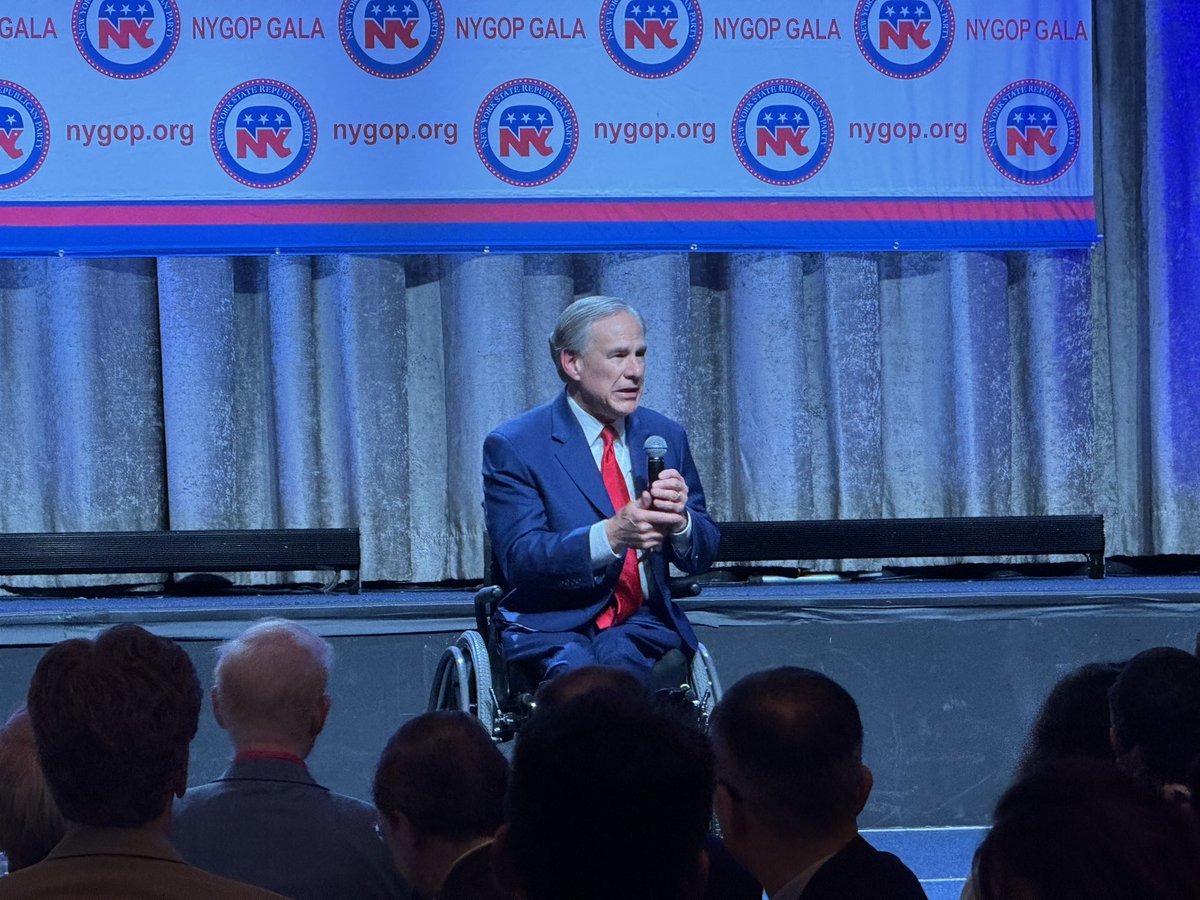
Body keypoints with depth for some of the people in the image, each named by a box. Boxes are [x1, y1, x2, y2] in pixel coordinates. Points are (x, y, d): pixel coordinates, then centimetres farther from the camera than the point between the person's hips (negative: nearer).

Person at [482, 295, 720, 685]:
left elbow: (703, 554, 13)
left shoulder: (665, 436, 13)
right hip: (551, 628, -2)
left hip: (643, 623, 2)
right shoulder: (513, 447, -2)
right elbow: (519, 558, -13)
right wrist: (610, 535, -29)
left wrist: (679, 520, -13)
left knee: (617, 657, -34)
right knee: (577, 667, -36)